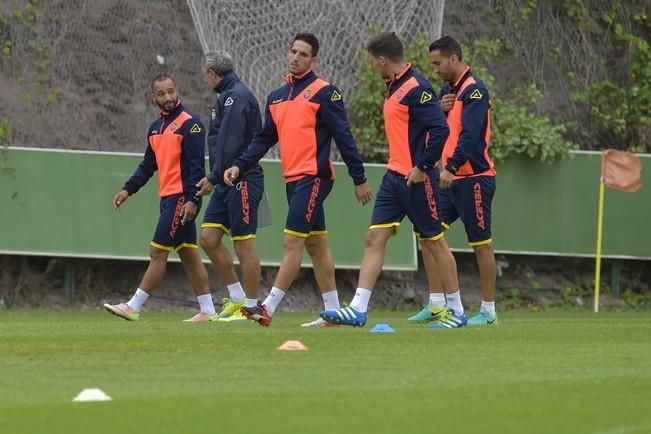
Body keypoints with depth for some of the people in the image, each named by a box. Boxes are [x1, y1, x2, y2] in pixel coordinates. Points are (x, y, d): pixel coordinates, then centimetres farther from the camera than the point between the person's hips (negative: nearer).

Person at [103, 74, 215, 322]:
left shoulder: (189, 124, -10)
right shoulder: (156, 127, 15)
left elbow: (196, 165, -15)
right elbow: (148, 165, 20)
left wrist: (192, 200, -22)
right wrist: (128, 190, 9)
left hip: (182, 198, -9)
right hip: (168, 199, 9)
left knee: (158, 253, -8)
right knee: (188, 253, 9)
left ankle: (134, 307, -8)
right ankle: (207, 310, 13)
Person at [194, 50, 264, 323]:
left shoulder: (237, 97, -13)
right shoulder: (228, 96, 18)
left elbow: (230, 145, -21)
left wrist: (213, 178, -18)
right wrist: (214, 178, 14)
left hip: (242, 180, -10)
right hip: (227, 182, 10)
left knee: (244, 244, -5)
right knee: (208, 238, 7)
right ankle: (237, 298, 15)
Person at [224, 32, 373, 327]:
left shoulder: (324, 92, -7)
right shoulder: (277, 97, 14)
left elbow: (344, 137, -8)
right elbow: (265, 138, 17)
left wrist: (359, 179, -9)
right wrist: (240, 166, 5)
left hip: (313, 178, -8)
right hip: (292, 179, 8)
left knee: (292, 242, -11)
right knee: (316, 245, 11)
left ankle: (268, 308, -14)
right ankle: (332, 311, 15)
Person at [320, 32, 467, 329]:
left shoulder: (416, 88, -17)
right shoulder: (393, 87, 13)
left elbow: (440, 129, -23)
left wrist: (423, 167, -20)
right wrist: (399, 165, 16)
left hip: (416, 179, -9)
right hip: (394, 176, 9)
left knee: (433, 242, 0)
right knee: (374, 238, 1)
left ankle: (457, 312, 10)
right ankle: (358, 309, -2)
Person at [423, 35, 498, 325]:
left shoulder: (473, 90, -13)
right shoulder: (448, 90, 14)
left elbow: (470, 135, -23)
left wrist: (452, 167, -33)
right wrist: (440, 109, -3)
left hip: (473, 178, -9)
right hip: (449, 179, 9)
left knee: (481, 245, -1)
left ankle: (488, 310, 6)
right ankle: (437, 303, 7)